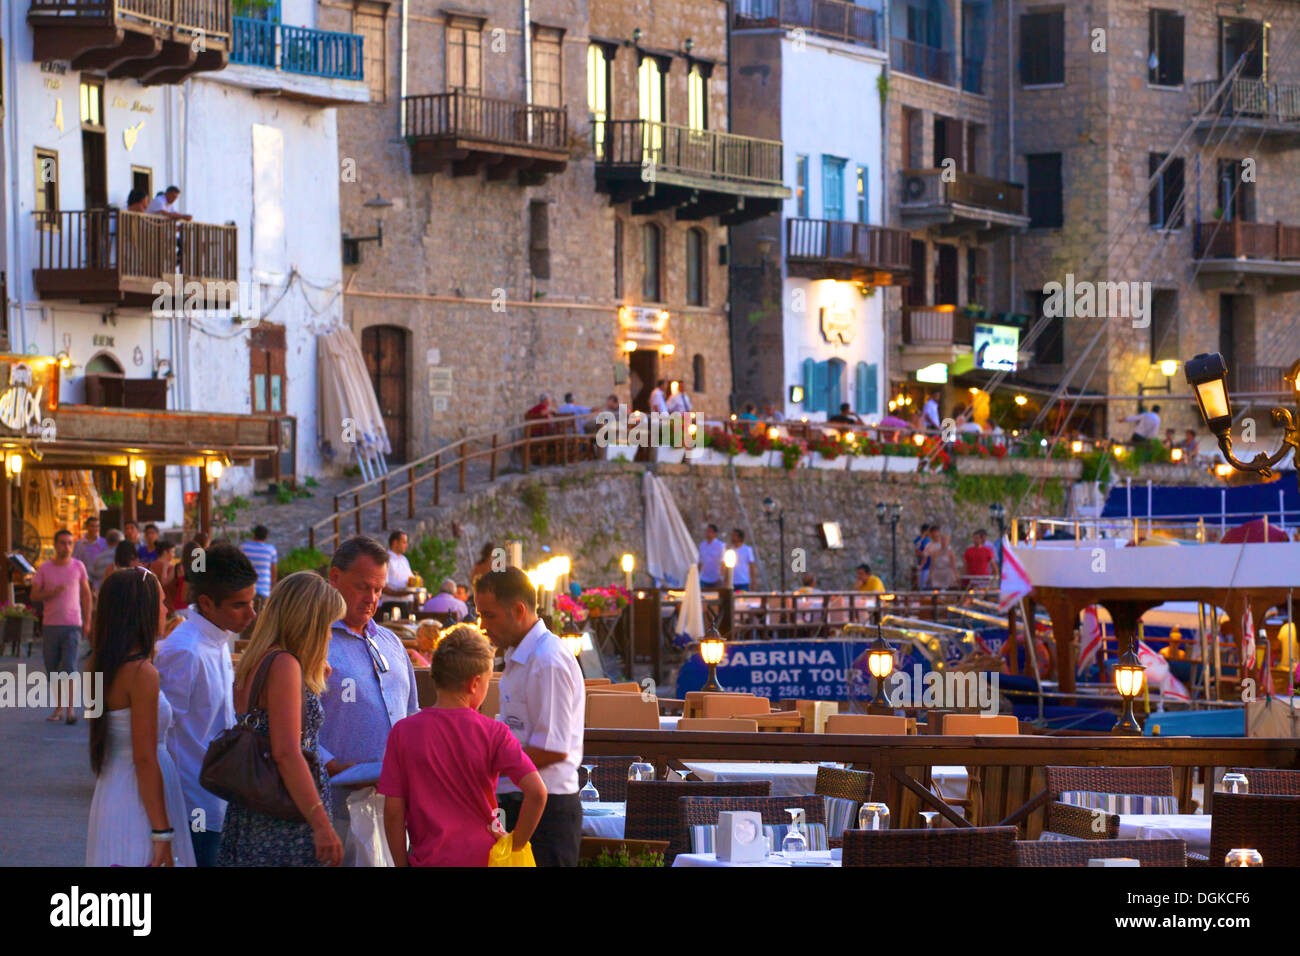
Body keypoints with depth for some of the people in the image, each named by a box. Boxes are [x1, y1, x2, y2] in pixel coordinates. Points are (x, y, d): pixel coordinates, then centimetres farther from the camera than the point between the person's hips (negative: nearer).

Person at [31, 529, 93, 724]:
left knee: (69, 667, -12)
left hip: (72, 625, -2)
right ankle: (58, 707, 18)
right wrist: (53, 592, -18)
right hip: (50, 625, 2)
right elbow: (34, 595, 0)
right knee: (52, 669, 6)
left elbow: (86, 594, 10)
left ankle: (71, 708, -7)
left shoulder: (78, 566, 2)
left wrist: (88, 621, 6)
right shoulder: (44, 568, 2)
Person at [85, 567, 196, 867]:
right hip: (138, 808, -9)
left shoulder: (104, 669, 9)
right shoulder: (142, 674, -18)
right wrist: (162, 834, -17)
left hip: (111, 795, 9)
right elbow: (145, 760, -19)